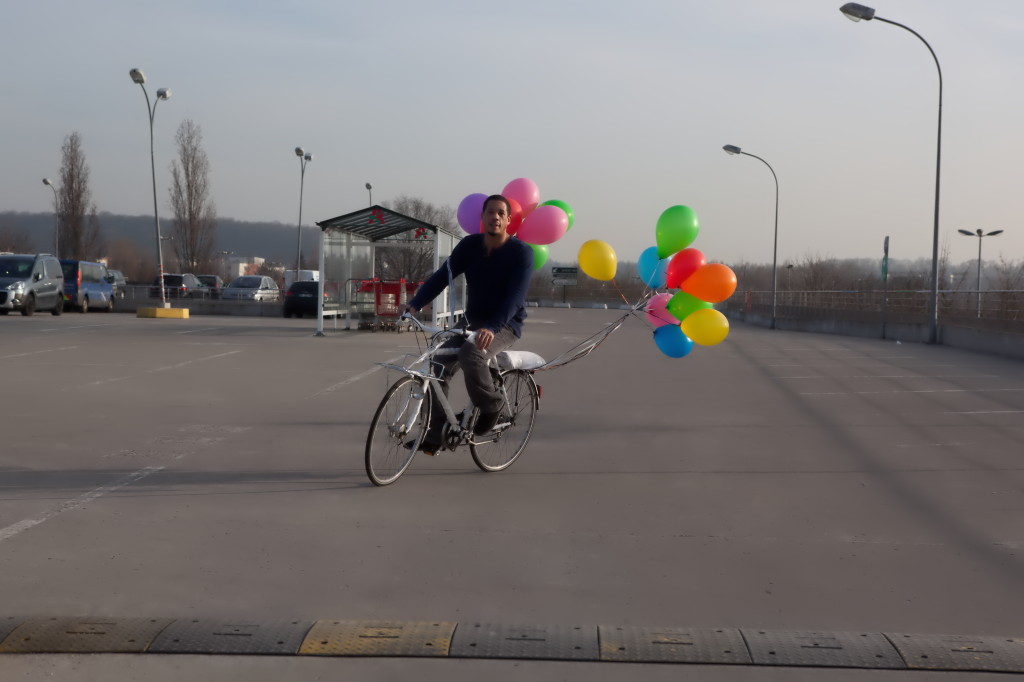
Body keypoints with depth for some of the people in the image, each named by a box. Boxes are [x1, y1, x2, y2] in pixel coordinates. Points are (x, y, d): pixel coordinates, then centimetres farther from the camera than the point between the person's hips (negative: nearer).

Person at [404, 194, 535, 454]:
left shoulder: (521, 252, -14)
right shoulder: (469, 245, 0)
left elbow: (515, 296, -26)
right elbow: (442, 276, -8)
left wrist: (492, 328, -41)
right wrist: (414, 304, -24)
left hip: (505, 325, -5)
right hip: (473, 323, 5)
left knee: (471, 353, -35)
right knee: (438, 366, -14)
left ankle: (490, 405, -9)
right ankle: (432, 437, -7)